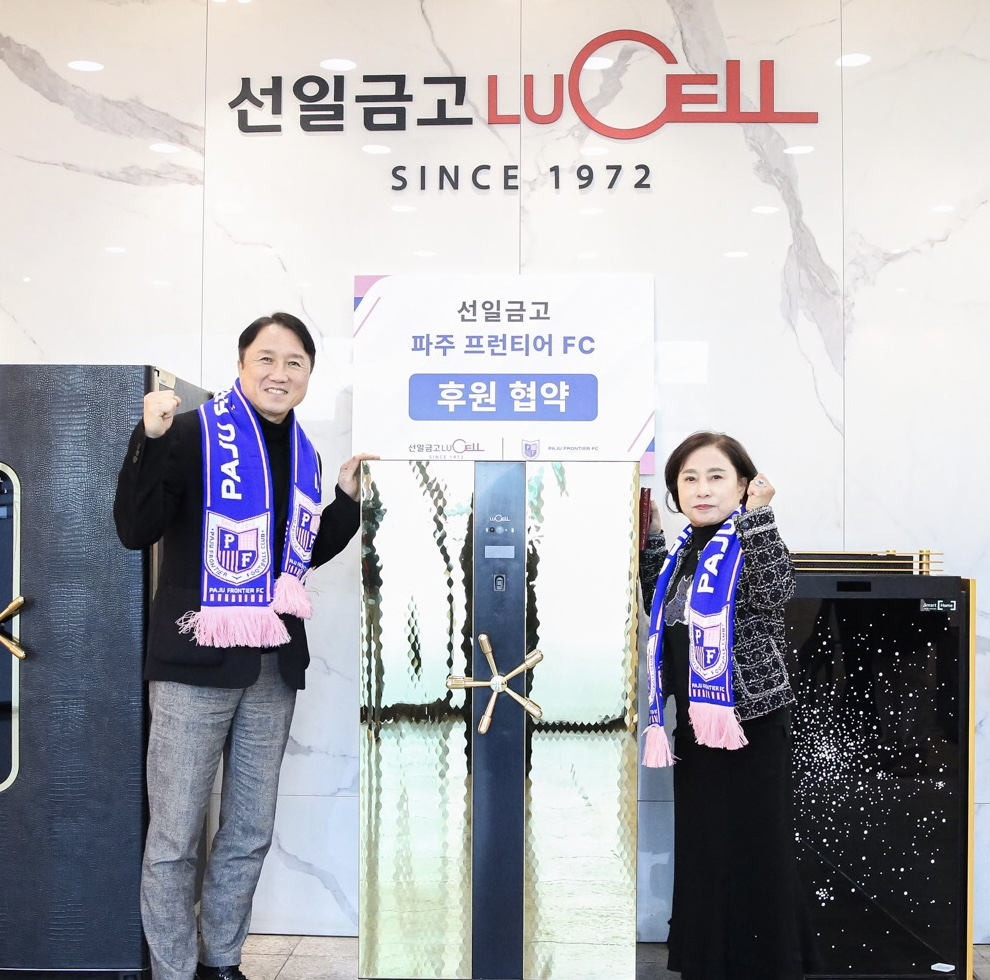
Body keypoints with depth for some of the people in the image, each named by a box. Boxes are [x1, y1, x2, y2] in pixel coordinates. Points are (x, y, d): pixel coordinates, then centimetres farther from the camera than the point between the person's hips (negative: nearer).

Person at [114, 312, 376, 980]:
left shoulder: (303, 455, 14)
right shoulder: (194, 433, -7)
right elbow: (135, 530, -13)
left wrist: (348, 494, 12)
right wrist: (151, 439, -24)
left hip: (274, 670, 6)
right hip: (196, 660, -6)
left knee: (251, 833, 14)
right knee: (175, 837, 1)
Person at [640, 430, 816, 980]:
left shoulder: (750, 543, -8)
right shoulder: (680, 552, 11)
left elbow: (775, 591, -27)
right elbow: (658, 609, 23)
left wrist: (758, 514, -29)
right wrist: (648, 537, 16)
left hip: (750, 720, -7)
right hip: (694, 723, 7)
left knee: (756, 851, -2)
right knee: (699, 849, 14)